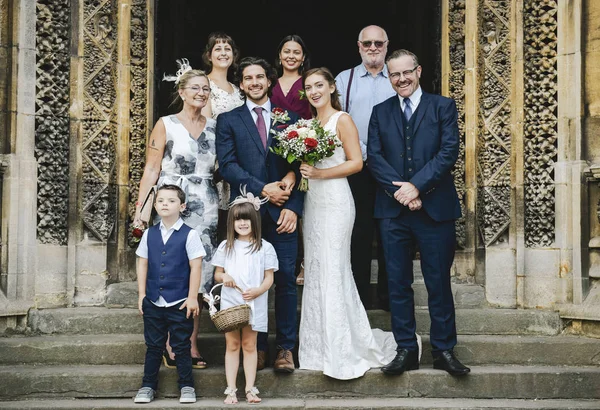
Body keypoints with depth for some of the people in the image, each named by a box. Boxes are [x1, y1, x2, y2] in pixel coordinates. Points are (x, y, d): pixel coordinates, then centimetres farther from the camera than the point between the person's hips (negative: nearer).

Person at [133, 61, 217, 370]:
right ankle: (170, 345, 6)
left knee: (199, 275, 2)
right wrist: (141, 208, -8)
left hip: (206, 208, 3)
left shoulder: (214, 126, 12)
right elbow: (151, 170, -1)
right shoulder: (166, 125, 2)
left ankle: (192, 344, 10)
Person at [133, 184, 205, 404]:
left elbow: (196, 266, -7)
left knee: (181, 347, 5)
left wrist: (192, 297, -10)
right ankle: (148, 386, 21)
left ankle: (186, 386, 16)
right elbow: (142, 264, 9)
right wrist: (141, 294, 4)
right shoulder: (149, 234, 5)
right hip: (153, 301, 3)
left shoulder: (189, 235, -6)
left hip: (180, 303, -3)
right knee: (153, 346, 12)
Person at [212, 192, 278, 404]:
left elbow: (269, 277, 0)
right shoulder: (226, 247, 6)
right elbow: (217, 274, 12)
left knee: (249, 345, 6)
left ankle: (250, 389, 10)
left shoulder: (265, 248, 0)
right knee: (232, 345, 4)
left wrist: (258, 290, -19)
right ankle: (231, 389, 7)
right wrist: (223, 277, -12)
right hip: (230, 303, 1)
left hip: (254, 304, -1)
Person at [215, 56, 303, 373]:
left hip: (282, 211, 0)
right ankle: (257, 347, 10)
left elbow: (298, 165, 6)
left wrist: (293, 207, -5)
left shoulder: (289, 118, 13)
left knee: (286, 279, -1)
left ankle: (285, 348, 7)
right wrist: (263, 189, -10)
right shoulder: (228, 120, 11)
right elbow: (227, 165, 0)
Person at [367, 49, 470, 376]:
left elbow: (449, 152, -6)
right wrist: (399, 191, -12)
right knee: (398, 284, 5)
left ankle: (443, 350, 13)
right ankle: (406, 351, 13)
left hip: (435, 208, -2)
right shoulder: (380, 112, 13)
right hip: (392, 210, 2)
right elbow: (374, 157, 2)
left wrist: (417, 186, -15)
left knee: (439, 283, 3)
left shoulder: (443, 107, 5)